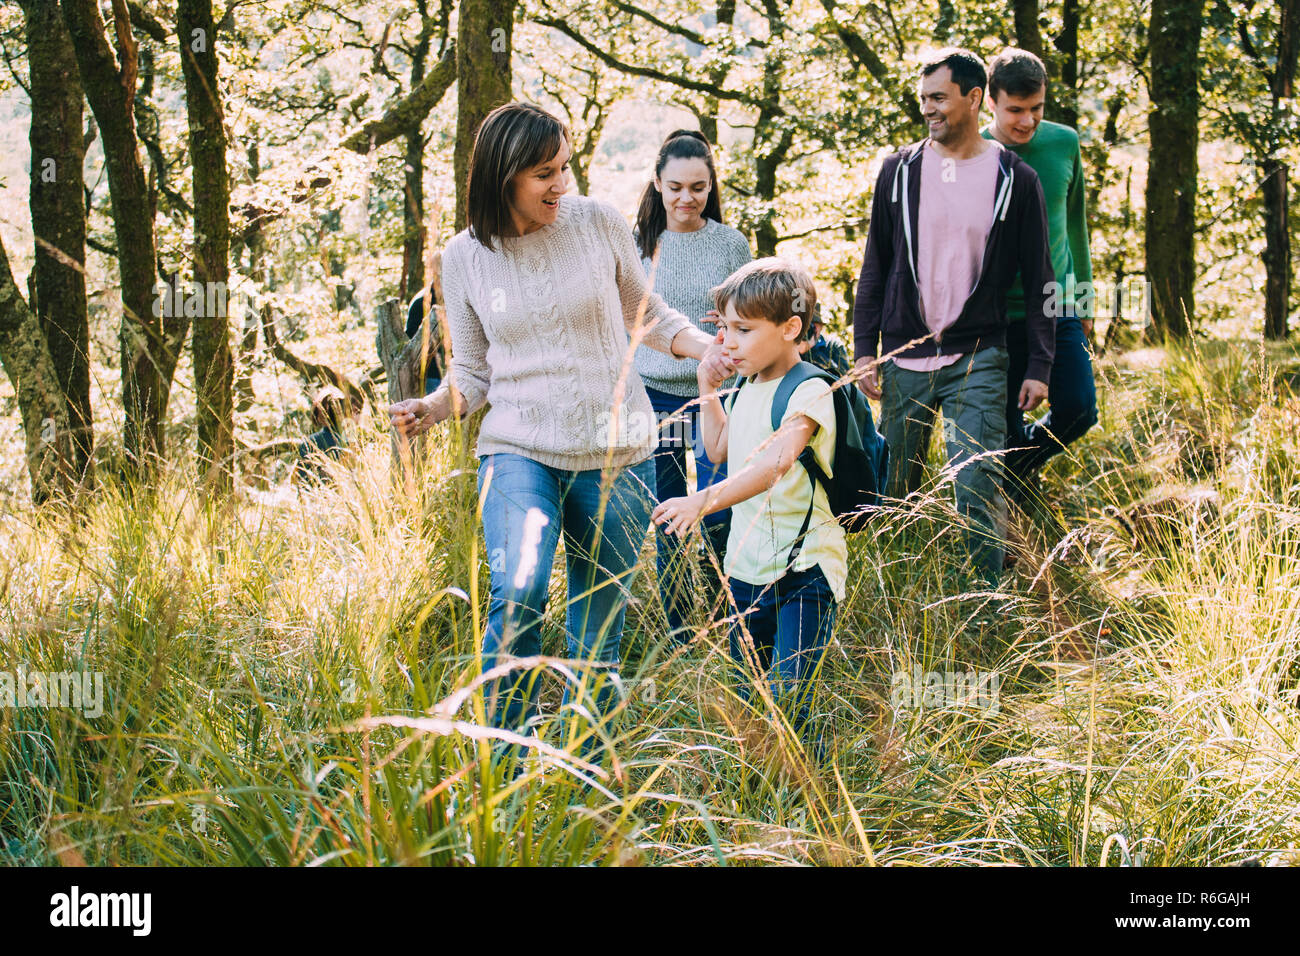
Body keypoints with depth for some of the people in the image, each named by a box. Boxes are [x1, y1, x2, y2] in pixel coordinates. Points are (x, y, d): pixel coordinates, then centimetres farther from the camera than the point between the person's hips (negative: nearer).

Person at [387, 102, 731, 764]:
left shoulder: (598, 224, 0)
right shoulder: (465, 257, 1)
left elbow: (645, 315, 14)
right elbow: (473, 371, 10)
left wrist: (704, 348, -3)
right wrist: (432, 408, -10)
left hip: (616, 456, 1)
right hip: (519, 451, -1)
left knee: (598, 634, 7)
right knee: (518, 596, -26)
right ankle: (505, 768, -13)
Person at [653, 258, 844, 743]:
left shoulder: (809, 392, -16)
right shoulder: (748, 388, 10)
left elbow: (773, 463, -33)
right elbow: (720, 450, 29)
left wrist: (705, 501, -44)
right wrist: (709, 392, 18)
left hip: (803, 565, -9)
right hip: (747, 566, 9)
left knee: (786, 701, -15)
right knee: (747, 698, 16)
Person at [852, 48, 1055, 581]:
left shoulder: (1015, 180, 1)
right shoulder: (899, 171, 6)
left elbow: (1037, 279, 4)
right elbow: (875, 267, 11)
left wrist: (1039, 366, -2)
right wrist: (865, 348, 3)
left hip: (977, 360, -2)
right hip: (903, 358, 3)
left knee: (978, 487, -11)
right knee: (896, 490, 9)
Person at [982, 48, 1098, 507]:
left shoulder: (1064, 143, 1)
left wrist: (1084, 300, 18)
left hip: (1058, 309, 3)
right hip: (997, 315, -3)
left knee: (1077, 409, -6)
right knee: (1003, 429, 2)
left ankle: (1021, 465, 22)